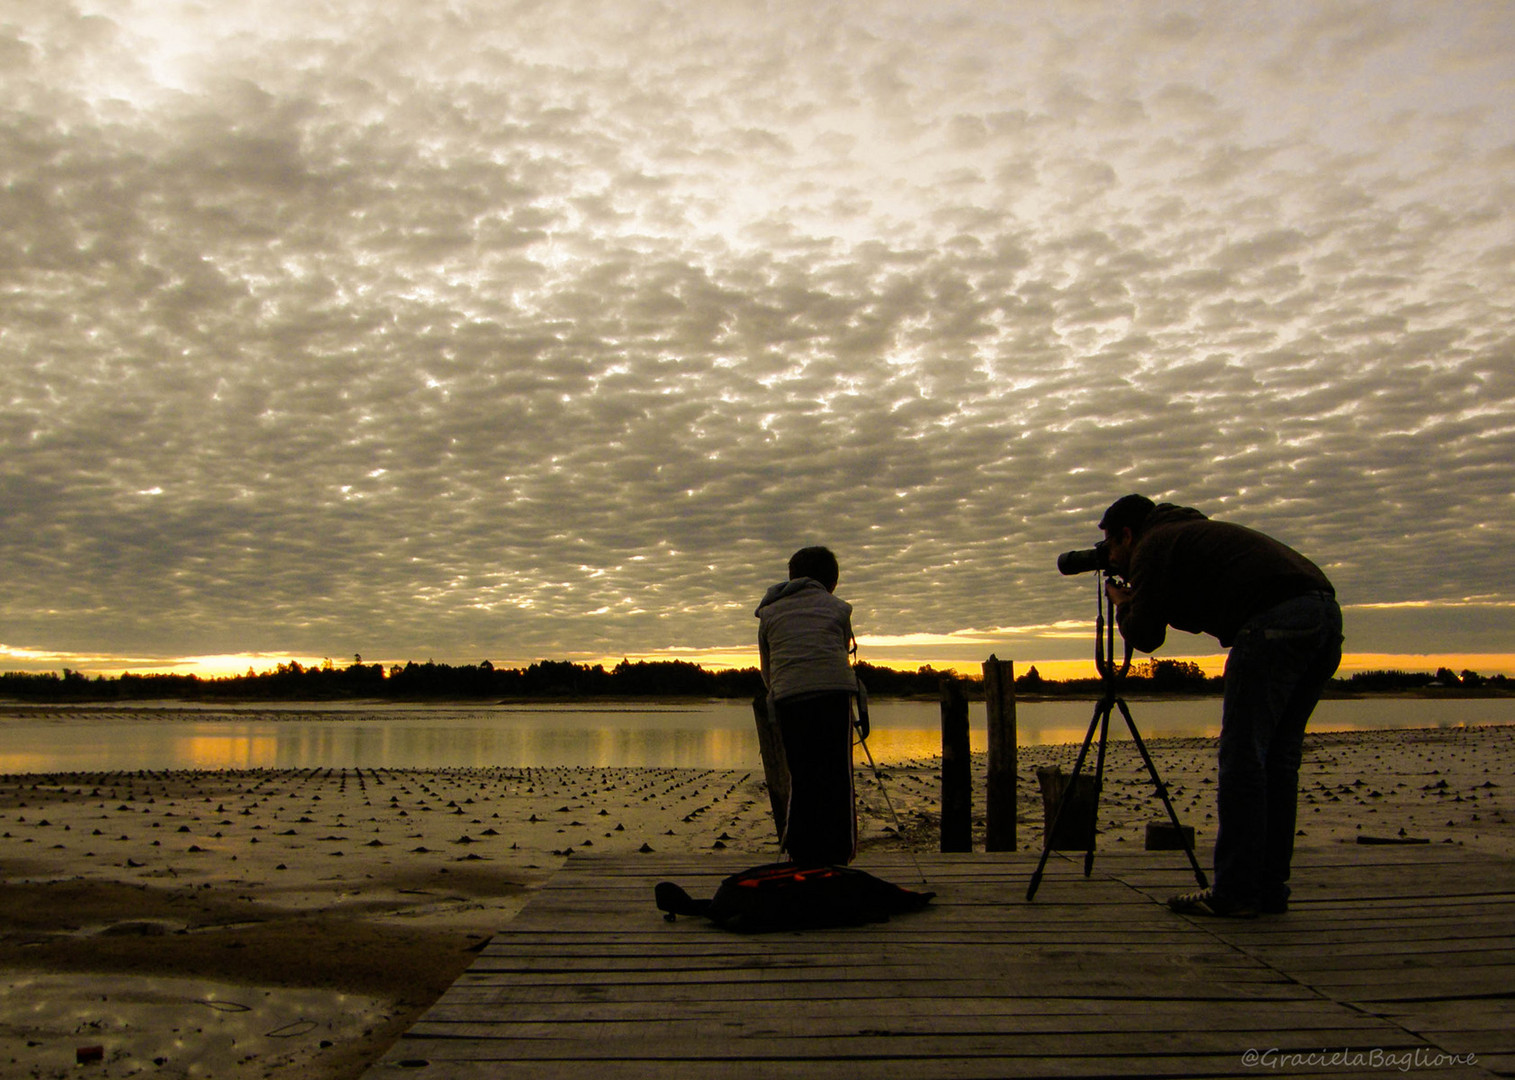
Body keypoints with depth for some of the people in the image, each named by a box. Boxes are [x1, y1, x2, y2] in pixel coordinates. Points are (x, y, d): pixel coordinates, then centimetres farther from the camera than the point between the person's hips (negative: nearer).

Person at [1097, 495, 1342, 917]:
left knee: (1242, 756, -5)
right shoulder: (1196, 531, 35)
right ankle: (1270, 890, 15)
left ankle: (1234, 893, -3)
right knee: (1278, 759, 12)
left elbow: (1144, 636, 4)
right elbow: (1196, 616, 41)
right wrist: (1139, 602, 37)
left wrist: (1123, 604, 23)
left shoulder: (1152, 546, 9)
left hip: (1274, 618, -9)